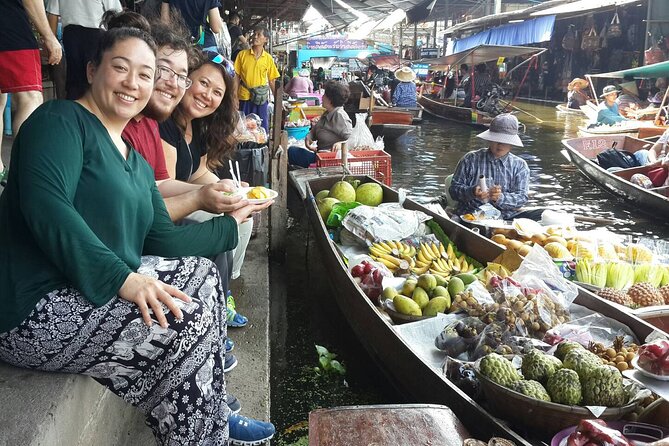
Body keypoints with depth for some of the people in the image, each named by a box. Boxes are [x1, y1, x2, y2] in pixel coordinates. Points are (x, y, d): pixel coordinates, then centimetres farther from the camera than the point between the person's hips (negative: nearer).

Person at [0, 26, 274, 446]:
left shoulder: (136, 163, 16)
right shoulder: (61, 120, -9)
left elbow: (163, 241, 13)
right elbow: (45, 206, -25)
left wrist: (231, 222, 17)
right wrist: (122, 277, -32)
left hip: (103, 284, 10)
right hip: (35, 309, -10)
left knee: (202, 274, 8)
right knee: (193, 323, -18)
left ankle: (213, 411, 14)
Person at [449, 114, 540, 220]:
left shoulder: (519, 165, 14)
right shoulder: (471, 159, 9)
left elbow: (521, 198, 3)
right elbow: (454, 188, 7)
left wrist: (501, 198, -19)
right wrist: (472, 192, -15)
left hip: (507, 217, 3)